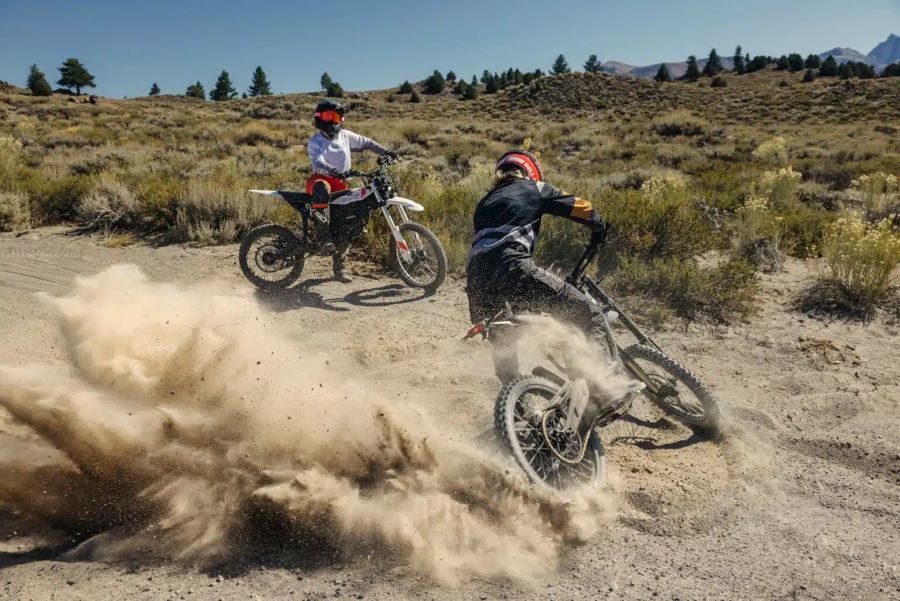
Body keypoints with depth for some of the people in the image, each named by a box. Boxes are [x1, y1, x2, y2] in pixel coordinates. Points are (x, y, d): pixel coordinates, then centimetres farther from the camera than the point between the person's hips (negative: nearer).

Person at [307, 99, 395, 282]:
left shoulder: (345, 136, 9)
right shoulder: (315, 142, -5)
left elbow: (366, 143, 20)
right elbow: (317, 162, -23)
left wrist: (385, 152, 7)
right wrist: (332, 171, -43)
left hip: (340, 184, 5)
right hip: (320, 179, -5)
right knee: (322, 188, -44)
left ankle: (340, 268, 11)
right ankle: (324, 237, -45)